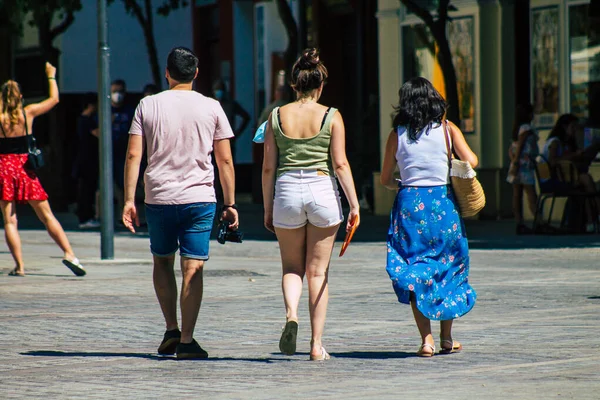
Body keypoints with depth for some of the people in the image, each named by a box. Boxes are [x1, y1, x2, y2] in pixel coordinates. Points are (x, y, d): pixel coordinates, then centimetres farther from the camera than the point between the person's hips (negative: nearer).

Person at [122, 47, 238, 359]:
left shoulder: (148, 105, 2)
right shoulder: (211, 108, 2)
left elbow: (133, 154, -3)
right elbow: (225, 160, 2)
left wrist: (129, 199, 0)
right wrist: (230, 204, 7)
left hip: (158, 198, 1)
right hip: (199, 198, -1)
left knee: (162, 261, 19)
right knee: (193, 267, -1)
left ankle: (171, 330, 14)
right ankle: (186, 341, -6)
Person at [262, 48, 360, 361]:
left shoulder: (277, 116, 3)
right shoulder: (331, 116, -1)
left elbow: (268, 166, 4)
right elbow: (340, 163, -7)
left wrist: (268, 208, 11)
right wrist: (354, 204, -3)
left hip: (287, 192, 1)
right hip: (322, 191, -1)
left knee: (292, 267, 15)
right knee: (318, 271, 8)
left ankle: (291, 314, -15)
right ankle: (317, 343, 6)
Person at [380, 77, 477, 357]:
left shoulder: (397, 134, 3)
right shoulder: (447, 129, 0)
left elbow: (386, 179, 6)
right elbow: (471, 161, -10)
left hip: (409, 204, 0)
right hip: (443, 203, 0)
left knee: (414, 272, 6)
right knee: (448, 267, 14)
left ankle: (426, 339, -4)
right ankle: (446, 338, 18)